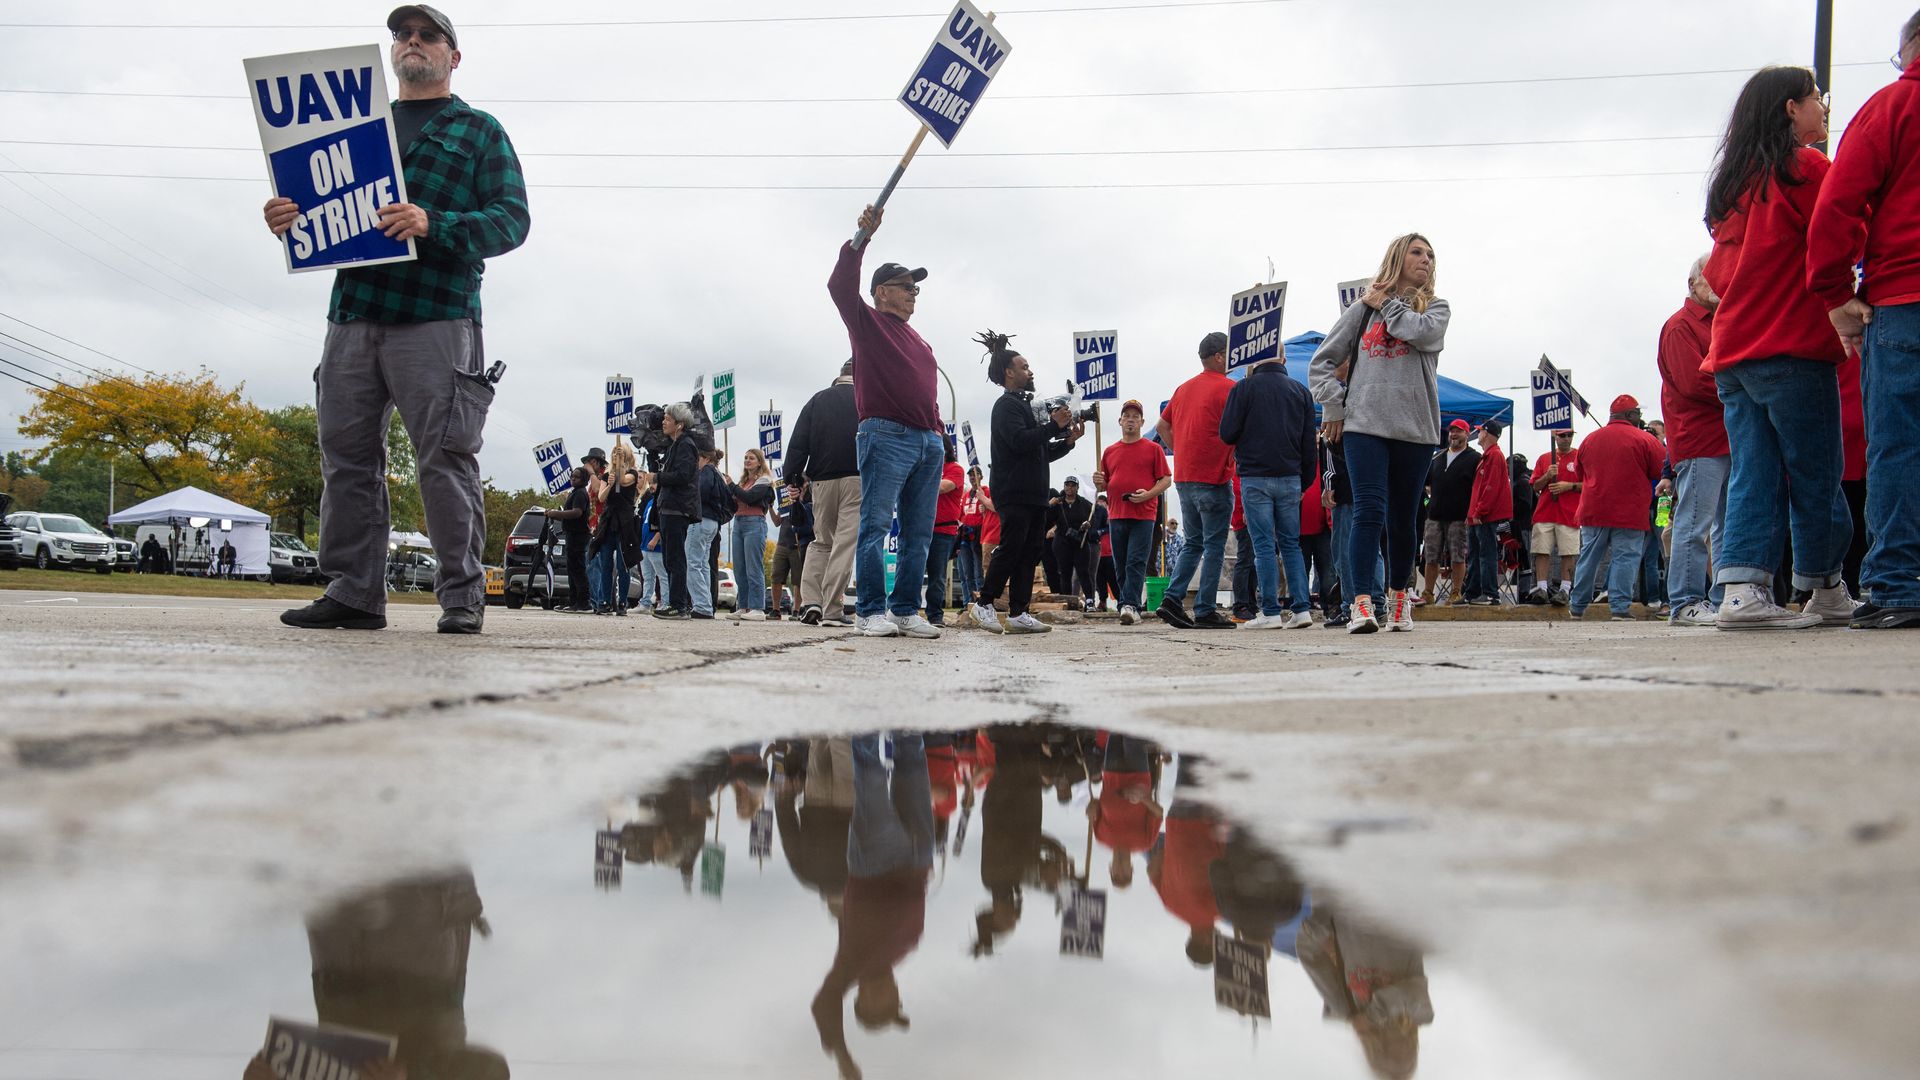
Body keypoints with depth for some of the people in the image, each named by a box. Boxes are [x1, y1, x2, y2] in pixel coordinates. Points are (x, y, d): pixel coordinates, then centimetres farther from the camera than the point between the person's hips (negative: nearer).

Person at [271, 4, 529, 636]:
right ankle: (353, 594, 8)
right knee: (347, 458, 3)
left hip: (434, 317, -5)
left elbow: (511, 220, -1)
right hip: (351, 315, 5)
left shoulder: (480, 130, 12)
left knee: (444, 460, -8)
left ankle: (462, 597, -2)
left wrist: (433, 224, -18)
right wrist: (287, 219, 0)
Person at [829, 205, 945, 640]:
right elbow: (840, 286, -10)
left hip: (928, 441, 7)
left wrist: (938, 431, 12)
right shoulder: (867, 322, 6)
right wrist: (861, 239, -18)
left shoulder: (918, 341, 25)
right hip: (886, 435, -7)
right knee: (876, 525, -9)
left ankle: (906, 609, 9)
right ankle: (871, 611, -8)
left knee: (919, 533, 5)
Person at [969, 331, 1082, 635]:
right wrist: (1054, 425, -15)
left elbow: (1043, 453, 25)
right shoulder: (1006, 405, -4)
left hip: (1034, 494, 9)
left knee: (1030, 553, 3)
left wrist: (1068, 440, 11)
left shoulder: (1026, 406, 24)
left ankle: (1018, 613, 2)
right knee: (1010, 550, -10)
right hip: (1014, 493, -9)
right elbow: (1020, 441, -19)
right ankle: (984, 604, 0)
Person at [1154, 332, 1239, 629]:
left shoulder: (1184, 388, 15)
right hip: (1214, 479, -7)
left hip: (1184, 478, 7)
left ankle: (1172, 599, 3)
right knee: (1214, 546, -1)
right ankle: (1205, 611, -1)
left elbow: (1161, 427, 19)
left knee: (1194, 543, 15)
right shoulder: (1228, 388, -8)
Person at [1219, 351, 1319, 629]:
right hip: (1290, 478, 4)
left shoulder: (1244, 388, -4)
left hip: (1255, 478, -3)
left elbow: (1227, 434, -5)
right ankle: (1302, 608, 3)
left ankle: (1271, 612, -4)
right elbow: (1310, 443, 9)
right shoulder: (1301, 391, 9)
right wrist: (1305, 482, 15)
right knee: (1291, 544, 10)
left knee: (1264, 546, -2)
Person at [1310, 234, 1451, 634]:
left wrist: (1386, 305, 2)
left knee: (1402, 519, 7)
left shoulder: (1436, 308, 15)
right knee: (1369, 511, -15)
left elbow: (1423, 332, -10)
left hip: (1415, 428, 2)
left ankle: (1399, 595, 25)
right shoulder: (1362, 308, 13)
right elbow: (1322, 361, 15)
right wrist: (1333, 406, 3)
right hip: (1365, 424, -2)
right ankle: (1362, 603, -20)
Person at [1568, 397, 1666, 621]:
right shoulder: (1645, 440, -6)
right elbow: (1664, 472, -2)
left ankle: (1577, 606, 16)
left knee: (1589, 558, 10)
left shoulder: (1589, 440, 8)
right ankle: (1620, 607, -6)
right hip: (1630, 514, -4)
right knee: (1625, 558, -2)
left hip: (1593, 512, 4)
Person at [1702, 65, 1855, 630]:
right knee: (1815, 477, 4)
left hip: (1732, 353, 7)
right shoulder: (1804, 168, -4)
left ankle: (1742, 589, -11)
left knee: (1754, 476, 1)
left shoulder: (1731, 182, 18)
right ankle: (1830, 594, 14)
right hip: (1792, 350, -7)